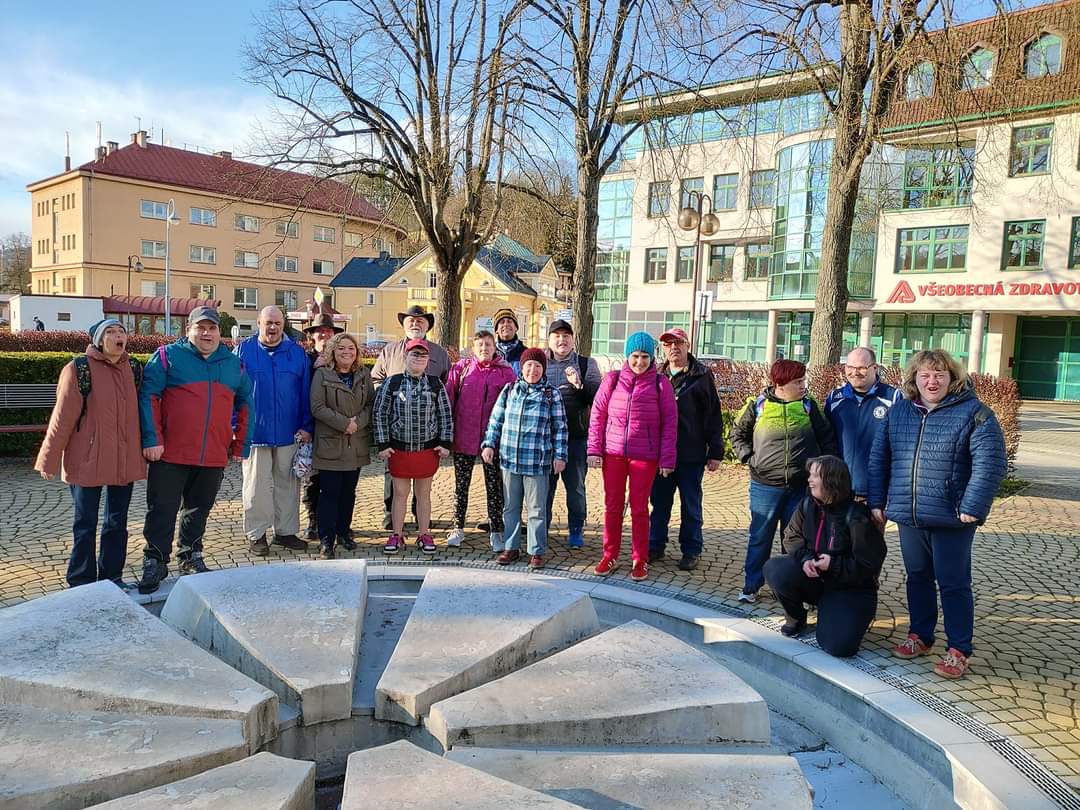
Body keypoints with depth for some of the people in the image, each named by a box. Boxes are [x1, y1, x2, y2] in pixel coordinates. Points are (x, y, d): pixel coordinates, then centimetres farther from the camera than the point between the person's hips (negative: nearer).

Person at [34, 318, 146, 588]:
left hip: (125, 460, 4)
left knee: (117, 522, 13)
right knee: (85, 524, 7)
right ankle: (81, 583, 20)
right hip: (87, 460, -4)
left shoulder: (134, 368, 5)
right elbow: (63, 416, -7)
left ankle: (112, 576, 27)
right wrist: (50, 459, -5)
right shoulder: (79, 368, -8)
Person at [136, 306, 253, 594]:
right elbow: (148, 396, -7)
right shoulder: (168, 356, -1)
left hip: (215, 456, 4)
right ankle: (155, 563, 16)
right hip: (171, 454, -3)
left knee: (199, 508, 15)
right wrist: (152, 439, -14)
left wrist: (240, 445, 10)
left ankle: (191, 557, 31)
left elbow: (244, 405, 16)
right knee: (162, 510, 3)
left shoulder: (234, 364, 11)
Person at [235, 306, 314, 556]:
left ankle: (286, 531, 22)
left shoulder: (297, 352, 5)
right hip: (254, 431, -2)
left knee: (287, 484, 10)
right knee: (256, 486, 5)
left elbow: (305, 393, 6)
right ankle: (256, 534, 16)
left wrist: (306, 427, 0)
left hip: (289, 432, 2)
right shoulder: (244, 350, 1)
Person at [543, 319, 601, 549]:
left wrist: (579, 384, -19)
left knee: (576, 487, 9)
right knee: (544, 485, 9)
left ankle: (576, 529, 23)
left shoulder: (587, 364, 5)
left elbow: (598, 398, -3)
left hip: (577, 437, -1)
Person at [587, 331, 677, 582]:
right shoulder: (612, 379, 2)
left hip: (645, 456, -1)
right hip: (613, 453, 2)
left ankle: (640, 560, 18)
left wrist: (667, 459, -4)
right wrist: (594, 449, -1)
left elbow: (670, 422, -1)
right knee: (612, 505, 8)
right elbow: (597, 414, 4)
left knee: (639, 508, 6)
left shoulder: (660, 383, -1)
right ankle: (610, 556, 21)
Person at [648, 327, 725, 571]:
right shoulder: (657, 376, 8)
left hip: (691, 454, -3)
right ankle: (655, 546, 23)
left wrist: (716, 452, -5)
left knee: (691, 505, 8)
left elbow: (714, 416, -3)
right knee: (659, 502, 12)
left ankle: (691, 551, 20)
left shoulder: (702, 376, -2)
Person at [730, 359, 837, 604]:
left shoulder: (808, 406, 2)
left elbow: (827, 438, 9)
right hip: (765, 486, -1)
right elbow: (737, 433, 8)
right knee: (760, 537, 6)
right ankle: (750, 587, 17)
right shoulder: (757, 405, -4)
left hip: (801, 487, 2)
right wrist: (749, 457, -3)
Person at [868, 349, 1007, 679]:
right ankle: (920, 636, 31)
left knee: (953, 583, 5)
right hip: (908, 517, 5)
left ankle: (958, 650, 17)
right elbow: (879, 458, 11)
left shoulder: (974, 413, -7)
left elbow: (989, 464, -14)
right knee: (917, 578, 16)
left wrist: (972, 509, -19)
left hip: (950, 518, -4)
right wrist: (877, 501, 7)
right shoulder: (898, 412, 7)